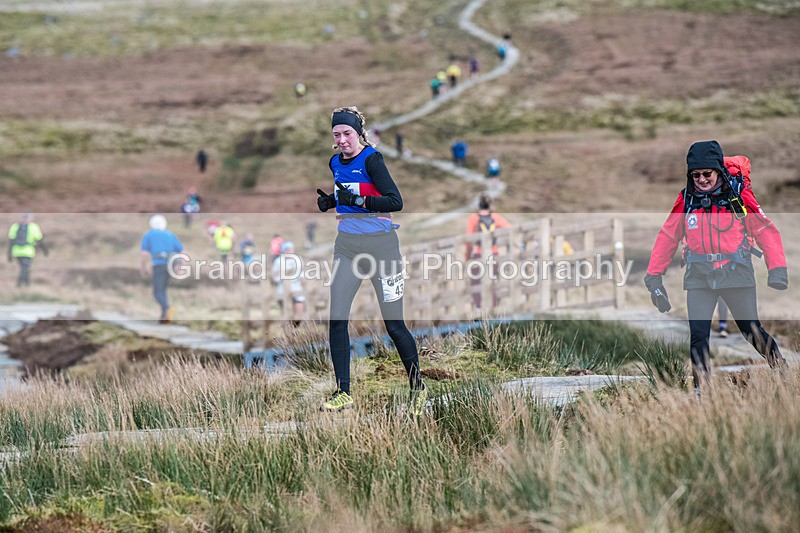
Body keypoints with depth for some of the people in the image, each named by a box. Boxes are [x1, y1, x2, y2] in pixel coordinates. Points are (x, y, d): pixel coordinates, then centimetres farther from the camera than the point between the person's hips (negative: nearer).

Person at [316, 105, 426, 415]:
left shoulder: (372, 160, -12)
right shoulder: (336, 163, 9)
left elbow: (396, 201, -21)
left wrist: (356, 200, -27)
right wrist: (327, 200, 7)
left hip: (380, 245, -6)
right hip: (347, 245, 6)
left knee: (394, 325, -2)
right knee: (336, 319, -4)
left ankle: (418, 388, 15)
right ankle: (343, 394, 1)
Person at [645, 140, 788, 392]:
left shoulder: (739, 195, -4)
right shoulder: (686, 200, 2)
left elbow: (766, 232, -1)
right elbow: (667, 239, 9)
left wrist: (777, 271, -10)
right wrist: (653, 277, 8)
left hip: (737, 275, -2)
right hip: (699, 278, 2)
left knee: (753, 332, 2)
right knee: (698, 336, -7)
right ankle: (701, 390, 1)